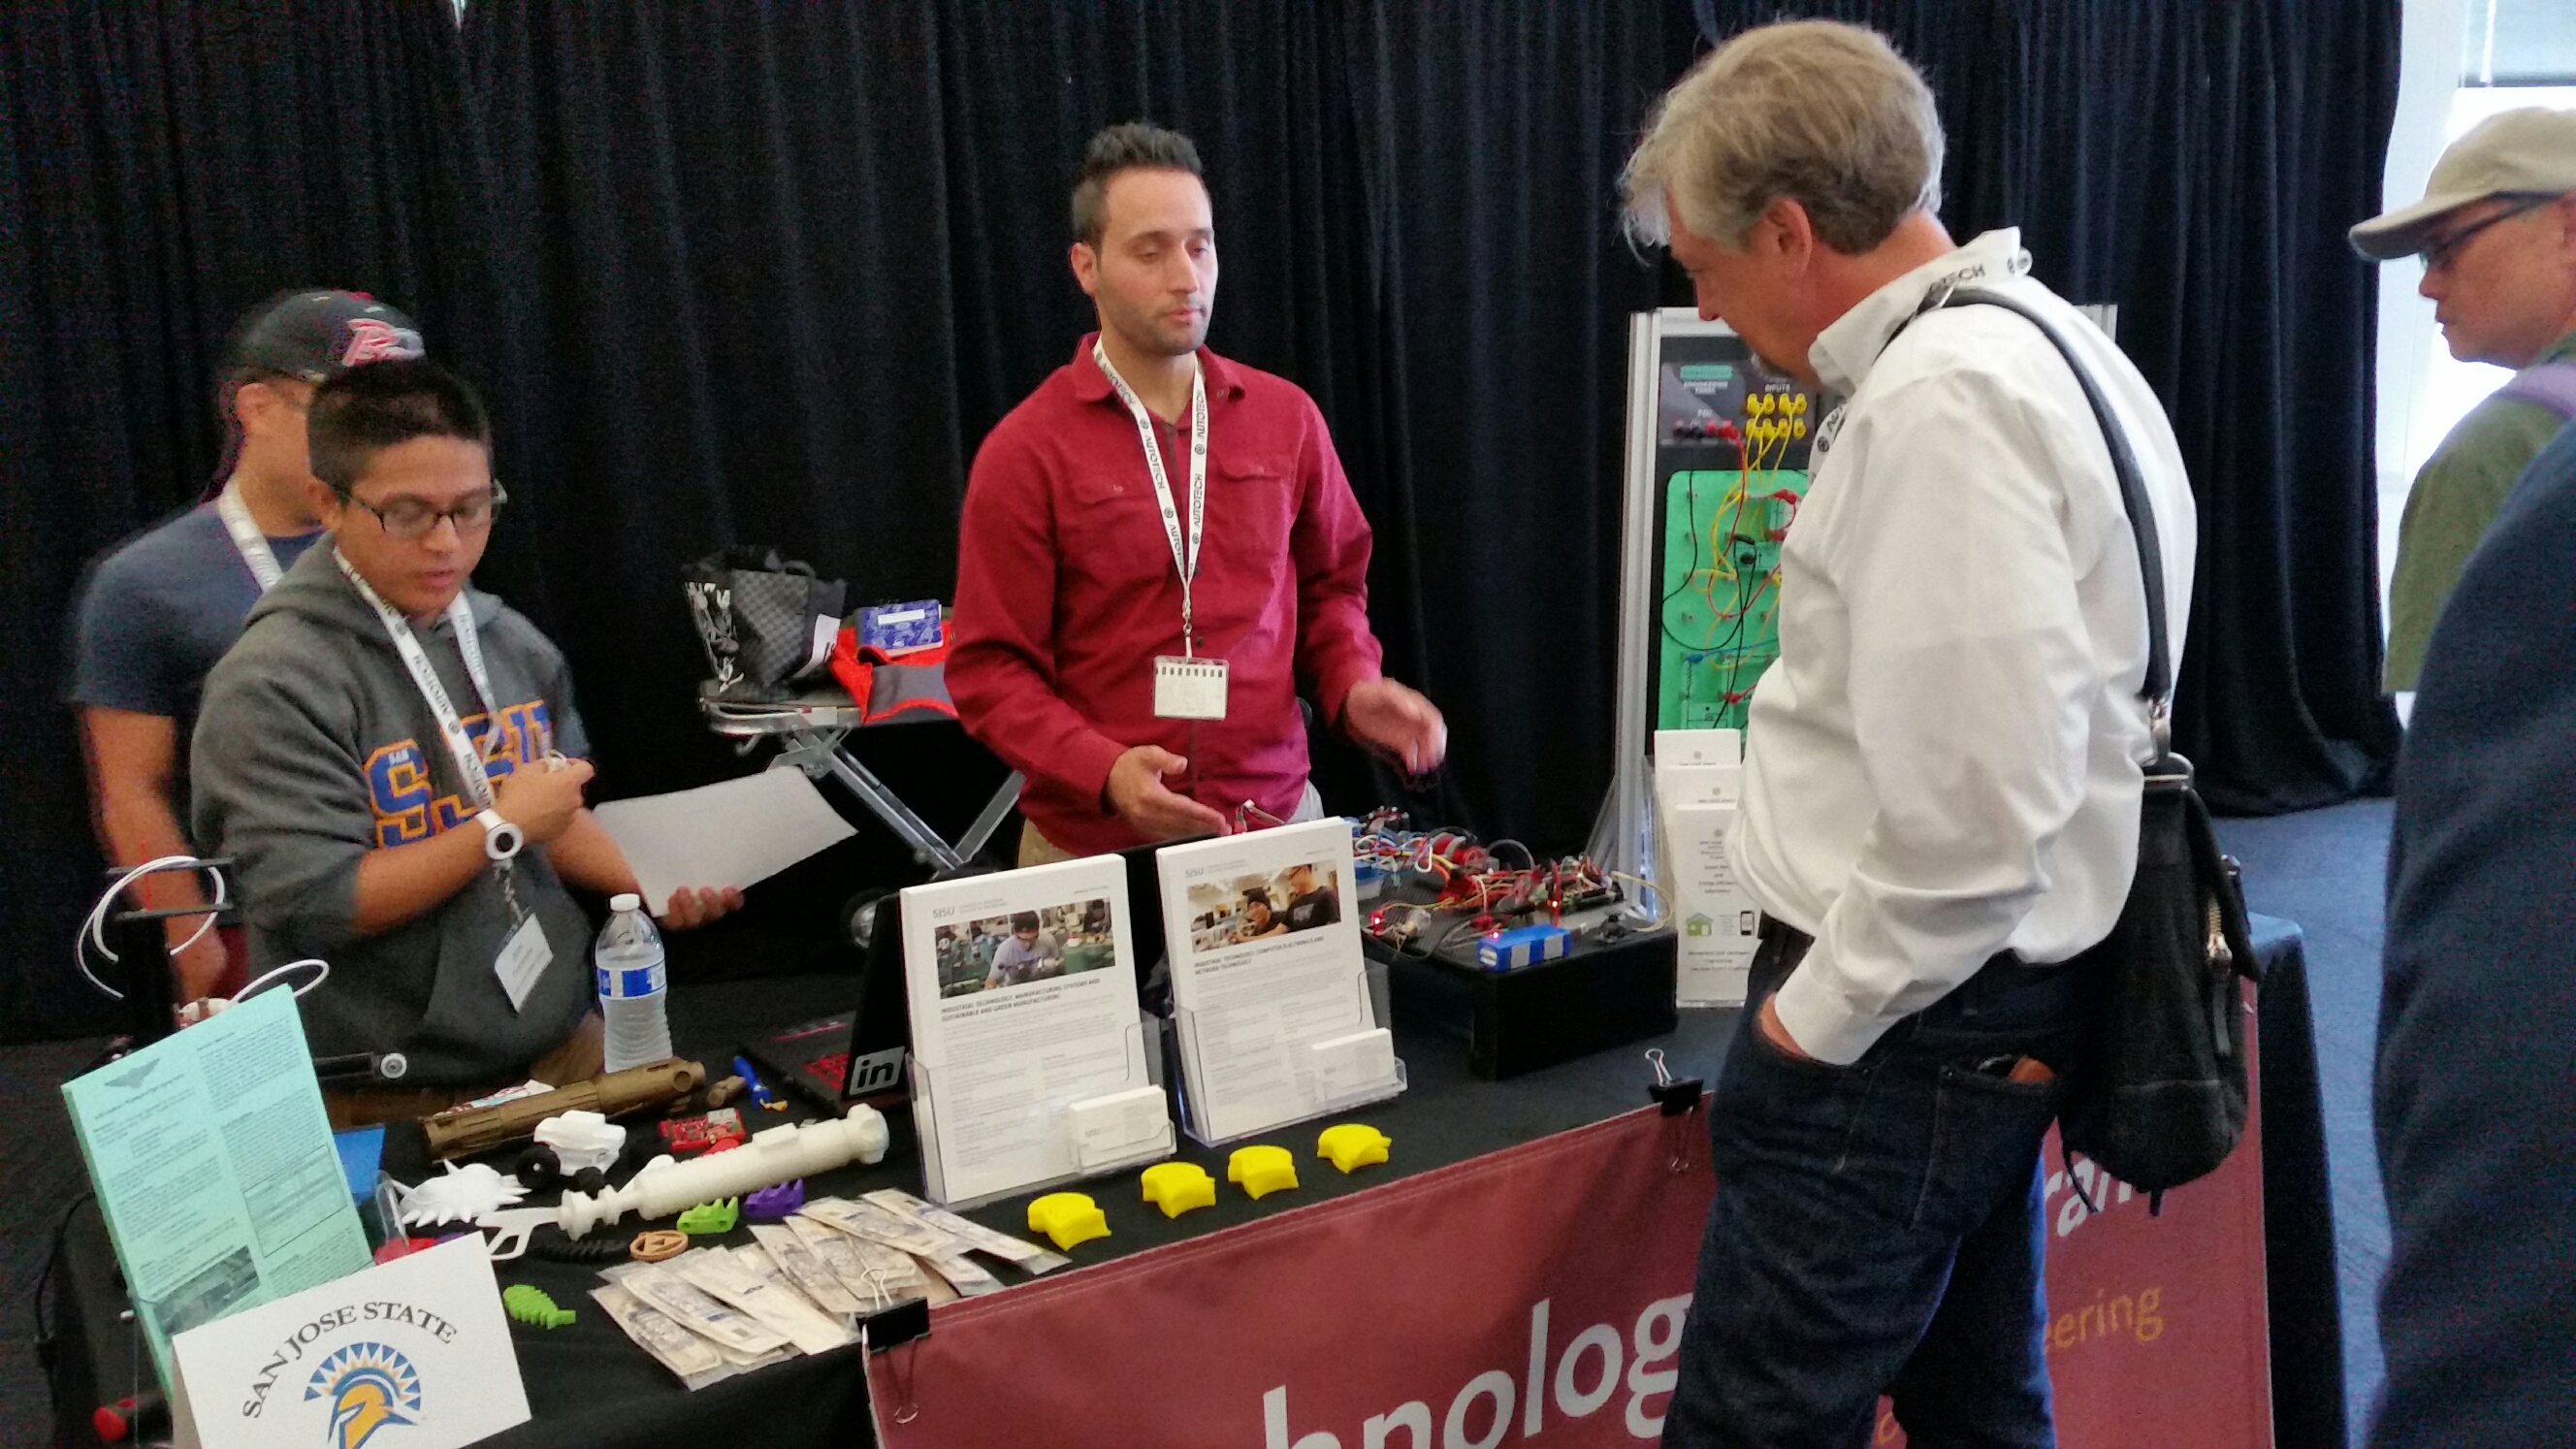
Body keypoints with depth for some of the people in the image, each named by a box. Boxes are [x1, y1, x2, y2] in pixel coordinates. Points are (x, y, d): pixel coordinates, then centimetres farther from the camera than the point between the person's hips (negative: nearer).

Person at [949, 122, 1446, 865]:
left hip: (1276, 824, 3)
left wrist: (1354, 689, -4)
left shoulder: (1286, 417, 4)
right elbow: (990, 669, -7)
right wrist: (1103, 769, -23)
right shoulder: (1026, 452, -7)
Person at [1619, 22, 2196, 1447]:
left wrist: (1819, 1015, -14)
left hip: (1903, 1013, -10)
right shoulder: (2029, 342, 11)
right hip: (1998, 1003, 10)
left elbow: (1968, 807, -26)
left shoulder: (1939, 404, -21)